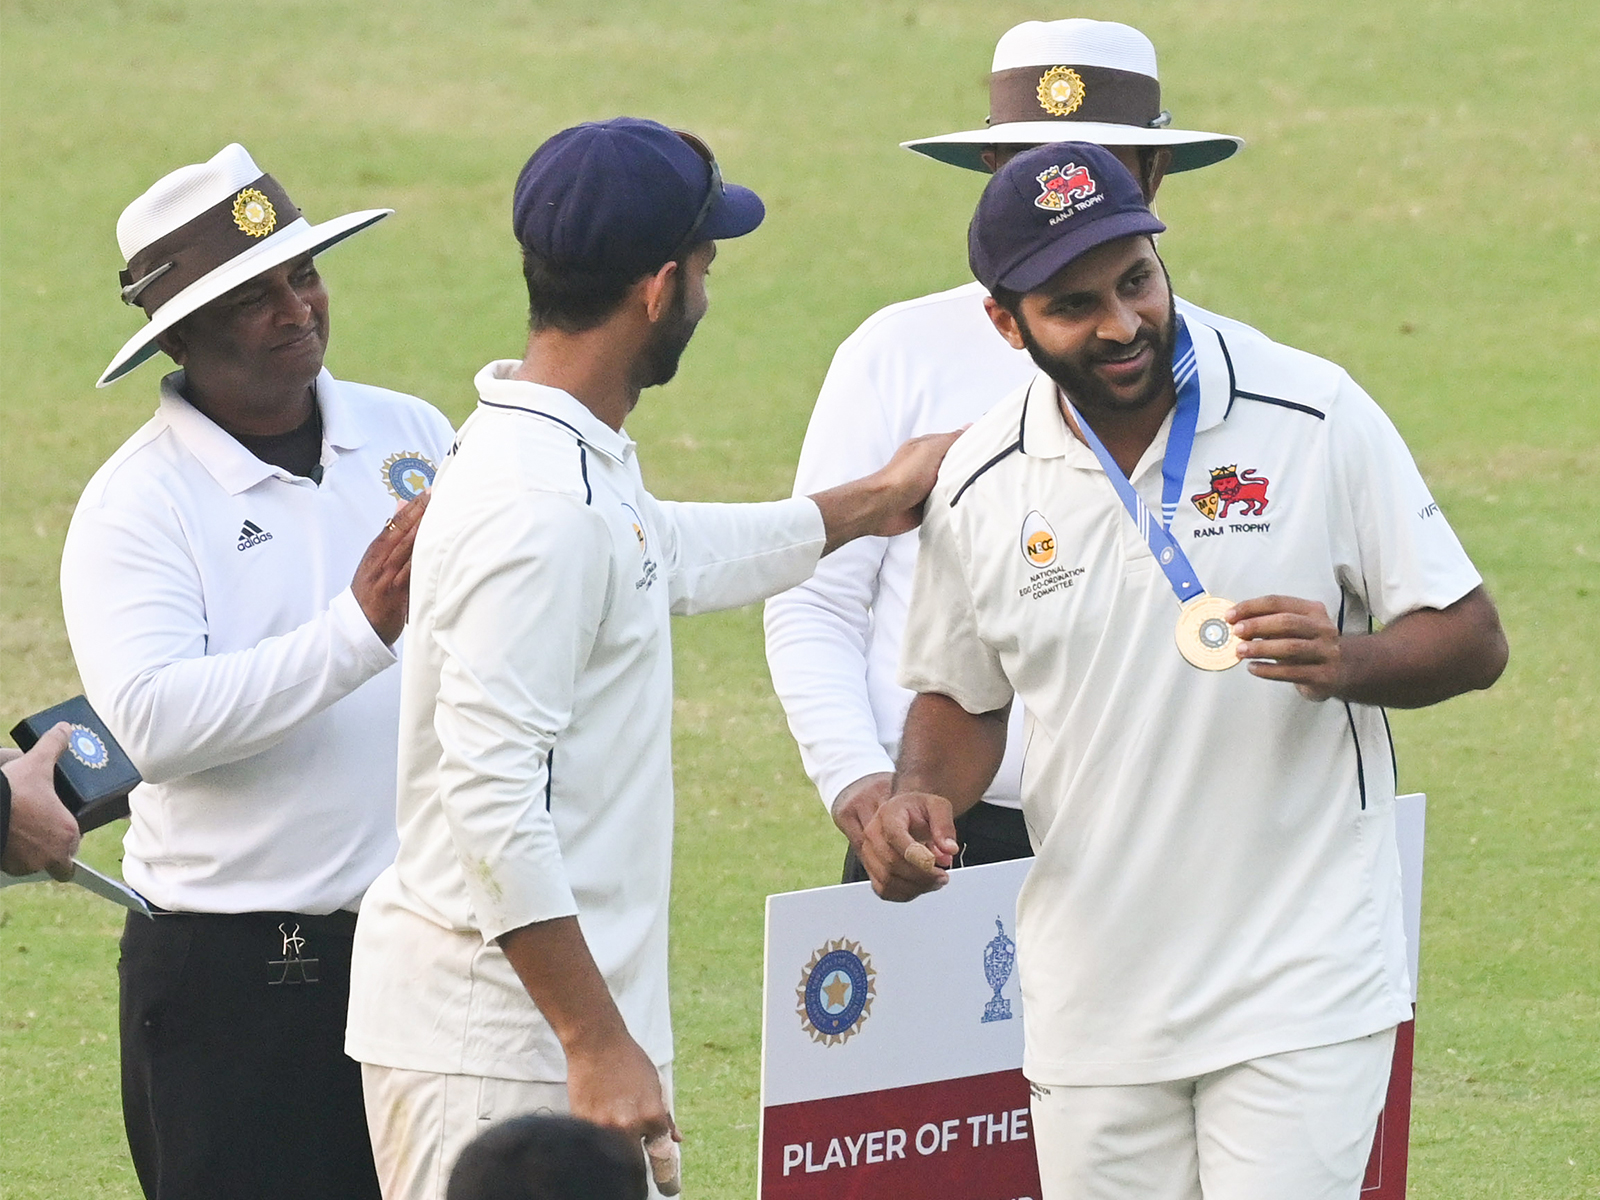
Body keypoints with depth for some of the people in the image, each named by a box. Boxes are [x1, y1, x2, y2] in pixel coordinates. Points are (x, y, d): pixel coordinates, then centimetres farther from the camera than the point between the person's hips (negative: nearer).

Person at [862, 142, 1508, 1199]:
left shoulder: (1315, 417, -7)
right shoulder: (983, 487, 1)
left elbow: (1473, 638, -3)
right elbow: (962, 699, 16)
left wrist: (1347, 660, -23)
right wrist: (921, 801, -5)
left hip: (1302, 990, -3)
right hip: (1093, 1011, 3)